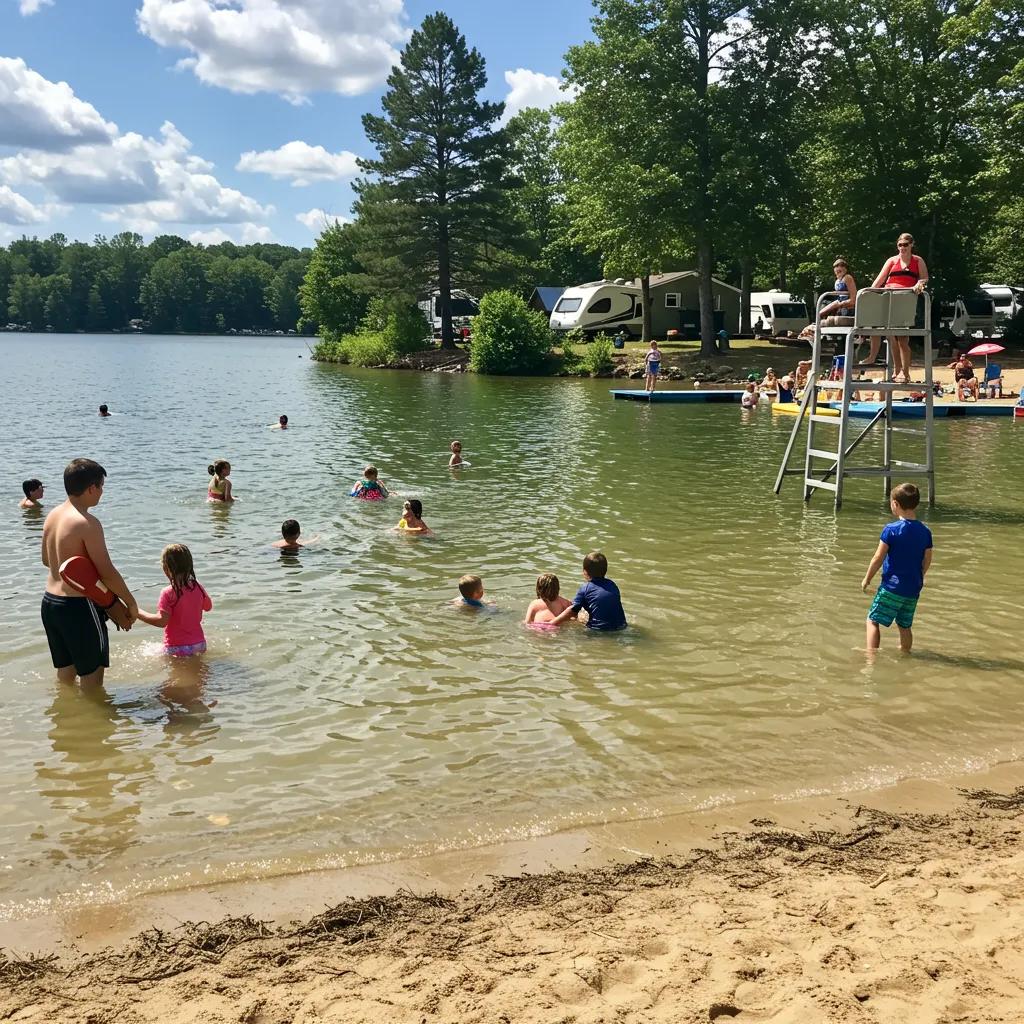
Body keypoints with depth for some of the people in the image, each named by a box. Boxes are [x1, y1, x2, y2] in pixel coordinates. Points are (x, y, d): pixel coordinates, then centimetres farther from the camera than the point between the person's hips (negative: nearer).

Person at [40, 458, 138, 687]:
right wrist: (131, 604, -8)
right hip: (78, 607, -8)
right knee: (92, 675, 7)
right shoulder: (87, 523, -20)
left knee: (65, 672, 22)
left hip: (50, 602, 8)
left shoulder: (53, 515, 5)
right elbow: (107, 573, -20)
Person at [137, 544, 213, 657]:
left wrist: (138, 613, -9)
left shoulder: (168, 593, -15)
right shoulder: (198, 587, 2)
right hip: (199, 644, 6)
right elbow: (208, 607, 18)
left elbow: (162, 621, -20)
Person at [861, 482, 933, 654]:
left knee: (873, 620, 3)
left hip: (892, 586, -6)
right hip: (913, 588, 6)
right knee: (905, 626, 18)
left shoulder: (891, 530, -14)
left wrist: (867, 579, 1)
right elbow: (927, 561, 9)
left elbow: (878, 558, -11)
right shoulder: (925, 532, 2)